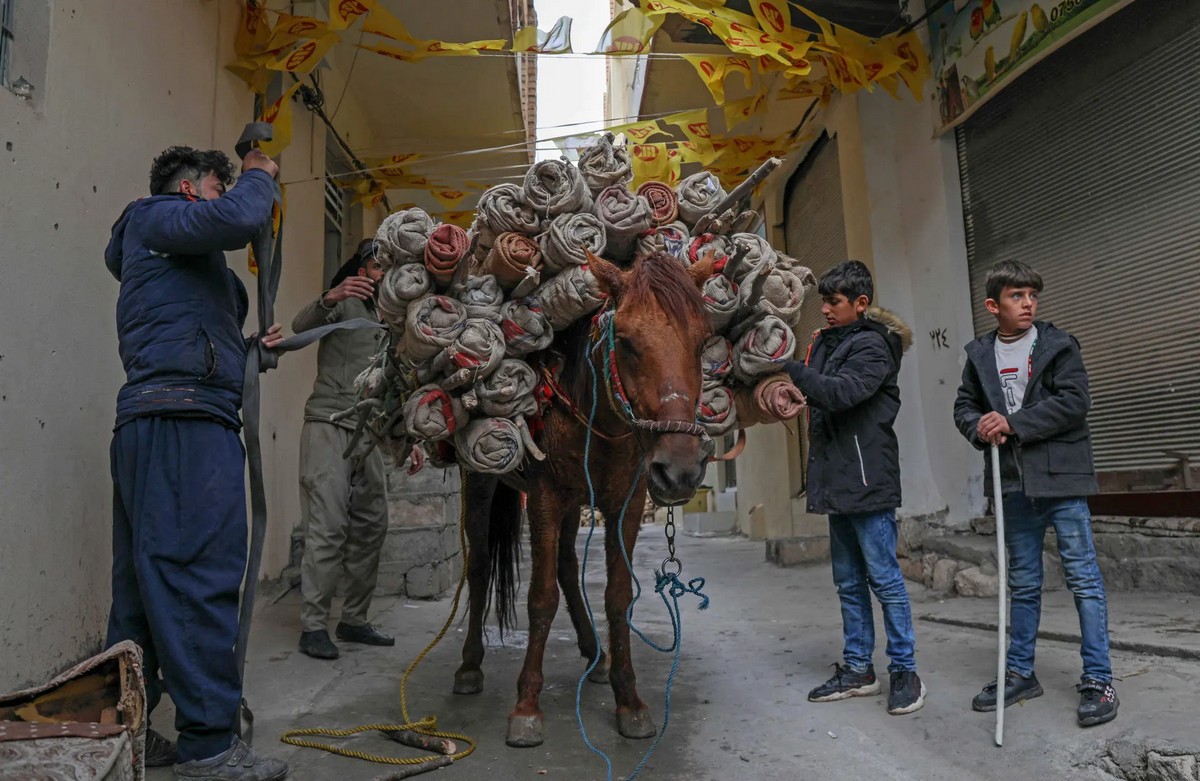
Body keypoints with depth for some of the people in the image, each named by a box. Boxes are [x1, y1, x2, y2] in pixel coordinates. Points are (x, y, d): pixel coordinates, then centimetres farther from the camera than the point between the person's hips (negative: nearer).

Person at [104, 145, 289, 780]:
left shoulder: (178, 263, 33)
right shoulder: (156, 217, 5)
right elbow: (238, 219, -17)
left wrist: (248, 350, 21)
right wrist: (258, 175, 3)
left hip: (148, 427, 11)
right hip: (185, 421, -11)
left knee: (145, 581, 11)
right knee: (200, 574, -12)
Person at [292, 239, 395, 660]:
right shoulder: (346, 302, 1)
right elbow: (301, 324, -19)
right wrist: (329, 299, -40)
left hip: (368, 434, 8)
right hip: (329, 426, -7)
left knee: (371, 526, 7)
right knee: (329, 526, -12)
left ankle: (354, 620, 16)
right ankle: (313, 627, -5)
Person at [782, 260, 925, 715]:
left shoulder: (872, 345, -9)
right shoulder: (825, 343, 15)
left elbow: (842, 392, -25)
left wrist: (789, 368, -29)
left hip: (867, 480, -8)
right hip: (835, 480, 8)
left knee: (884, 578, -1)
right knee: (848, 580, 13)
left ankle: (905, 671, 12)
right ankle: (857, 669, 24)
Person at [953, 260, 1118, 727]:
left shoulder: (1058, 345, -2)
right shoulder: (980, 354, 7)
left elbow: (1075, 400, -12)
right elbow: (964, 406, 11)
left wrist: (1013, 423, -17)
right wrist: (980, 427, -10)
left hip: (1061, 478, -4)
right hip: (1014, 484, 4)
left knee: (1083, 578, -1)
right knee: (1023, 583, 14)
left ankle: (1098, 681, 10)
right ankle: (1020, 673, 25)